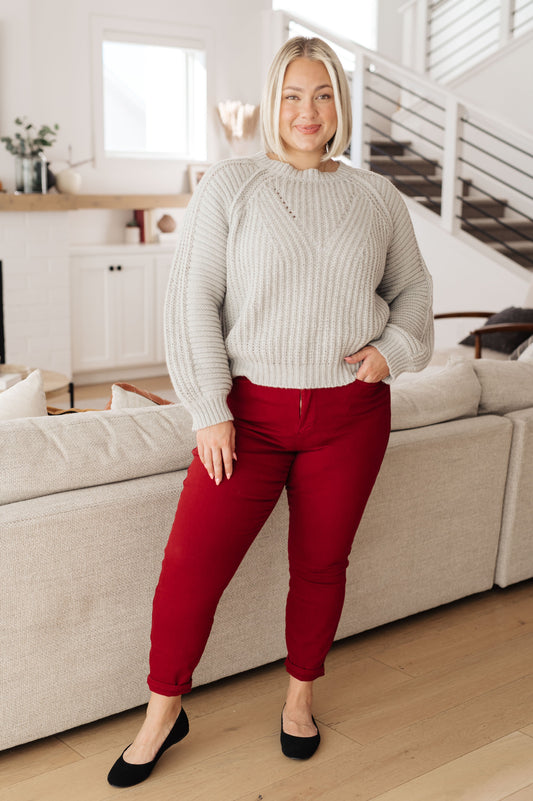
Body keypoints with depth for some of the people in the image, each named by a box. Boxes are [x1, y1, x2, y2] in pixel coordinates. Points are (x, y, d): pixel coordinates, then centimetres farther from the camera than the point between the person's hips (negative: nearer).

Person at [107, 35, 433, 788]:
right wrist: (209, 409, -11)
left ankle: (300, 695, 36)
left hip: (350, 414, 2)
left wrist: (394, 350, -2)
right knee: (190, 565, -5)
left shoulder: (377, 197, 8)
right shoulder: (230, 186, -1)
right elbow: (193, 299, -5)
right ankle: (164, 712, 18)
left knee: (321, 564, 12)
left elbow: (413, 289, 18)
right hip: (251, 409, -2)